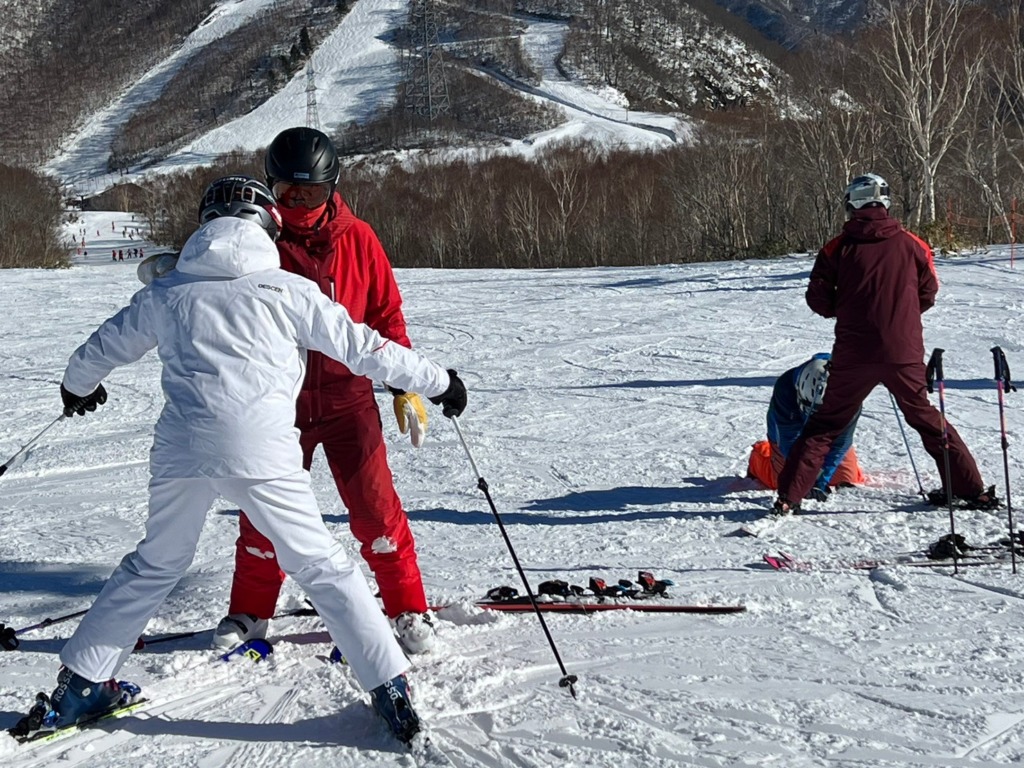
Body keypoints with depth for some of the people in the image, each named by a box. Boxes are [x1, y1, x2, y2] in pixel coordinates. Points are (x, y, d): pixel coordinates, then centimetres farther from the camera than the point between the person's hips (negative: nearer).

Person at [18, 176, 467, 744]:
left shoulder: (165, 292, 14)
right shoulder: (285, 289, 5)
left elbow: (103, 348, 28)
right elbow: (360, 346, 7)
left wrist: (78, 387, 50)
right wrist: (437, 382, 17)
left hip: (181, 450, 3)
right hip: (260, 449, -3)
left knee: (154, 565, 23)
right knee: (322, 567, 6)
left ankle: (80, 684, 28)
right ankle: (389, 687, 3)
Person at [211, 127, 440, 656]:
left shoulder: (356, 239, 1)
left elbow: (386, 315, 6)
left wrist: (405, 388, 4)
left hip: (347, 397, -1)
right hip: (279, 399, 1)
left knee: (375, 508, -2)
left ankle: (408, 609, 14)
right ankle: (249, 612, 25)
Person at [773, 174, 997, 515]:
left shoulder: (838, 247, -4)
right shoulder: (910, 244, 0)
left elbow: (818, 299, -1)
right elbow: (928, 293, 10)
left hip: (853, 355, -1)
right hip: (904, 353, 1)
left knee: (826, 424, 9)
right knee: (926, 419, 18)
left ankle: (789, 495, 3)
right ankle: (970, 489, 19)